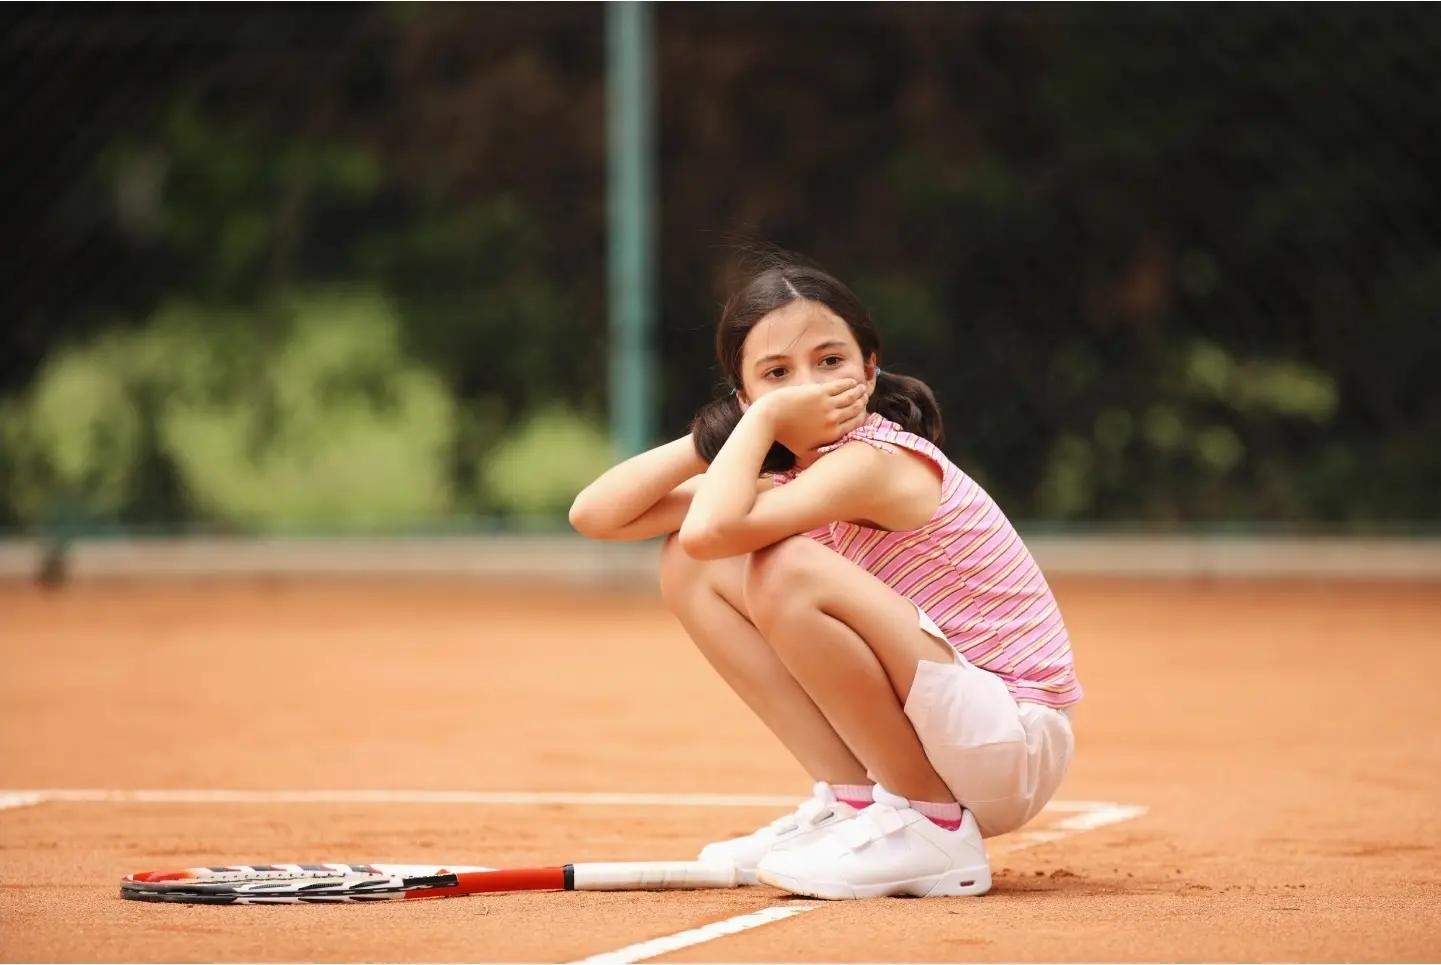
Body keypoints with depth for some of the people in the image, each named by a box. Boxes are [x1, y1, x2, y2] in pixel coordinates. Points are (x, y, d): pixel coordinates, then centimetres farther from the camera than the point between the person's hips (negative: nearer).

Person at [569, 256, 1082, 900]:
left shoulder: (876, 462, -19)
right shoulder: (786, 474, 7)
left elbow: (709, 529, -34)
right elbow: (596, 515, 3)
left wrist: (764, 420, -18)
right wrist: (719, 433, -5)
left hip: (1017, 747, -8)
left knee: (787, 571, -28)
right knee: (690, 568, 2)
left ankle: (933, 831, -15)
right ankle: (850, 804, 2)